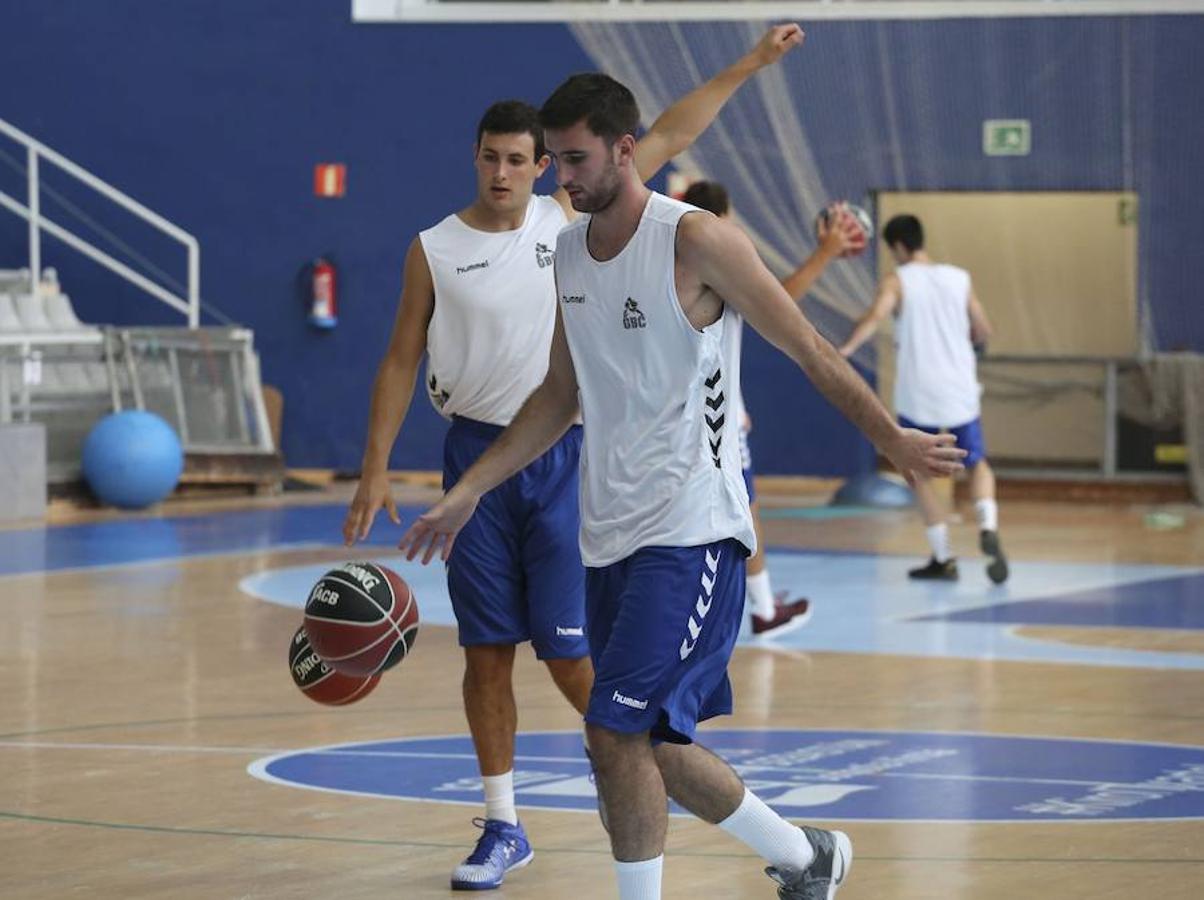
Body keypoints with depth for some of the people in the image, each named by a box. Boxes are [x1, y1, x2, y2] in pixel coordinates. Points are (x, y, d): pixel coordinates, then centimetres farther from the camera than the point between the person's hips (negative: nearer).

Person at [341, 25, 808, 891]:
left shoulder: (569, 218, 1)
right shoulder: (434, 250, 0)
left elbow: (664, 139, 4)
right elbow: (402, 360, 4)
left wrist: (750, 63, 4)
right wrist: (376, 469, -2)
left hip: (562, 455, -1)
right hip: (477, 455, 1)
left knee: (569, 649, -6)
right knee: (487, 651, 3)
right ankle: (503, 827, 12)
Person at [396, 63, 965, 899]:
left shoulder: (696, 241, -12)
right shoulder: (569, 251, 10)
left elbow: (809, 350, -7)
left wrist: (895, 441, -2)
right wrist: (468, 492, 14)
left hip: (690, 531, -8)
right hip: (610, 536, 8)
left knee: (616, 733, -16)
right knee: (655, 744, 12)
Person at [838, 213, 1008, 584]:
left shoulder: (897, 281, -4)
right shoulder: (960, 279, 6)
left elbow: (874, 317, -24)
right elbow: (983, 332, 13)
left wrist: (845, 350, -35)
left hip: (918, 394, -3)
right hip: (960, 391, 3)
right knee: (977, 464, 18)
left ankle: (943, 558, 10)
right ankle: (988, 528, -10)